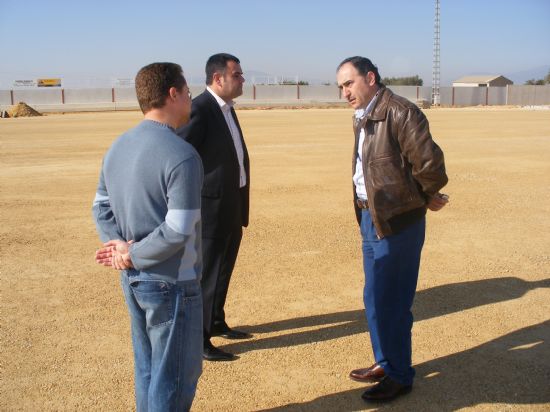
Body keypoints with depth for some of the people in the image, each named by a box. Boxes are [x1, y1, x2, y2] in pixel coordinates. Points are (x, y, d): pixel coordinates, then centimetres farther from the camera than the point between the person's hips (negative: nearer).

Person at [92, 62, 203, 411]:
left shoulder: (118, 147, 4)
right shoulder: (182, 155, -21)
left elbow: (102, 207, 10)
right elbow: (177, 232, -24)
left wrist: (121, 247, -3)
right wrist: (132, 255, -11)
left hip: (133, 278, 8)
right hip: (171, 282, -8)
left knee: (148, 366, 23)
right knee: (176, 373, 8)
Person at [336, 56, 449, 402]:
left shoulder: (400, 113, -18)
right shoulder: (363, 118, 13)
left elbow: (429, 161, -20)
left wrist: (429, 198, -5)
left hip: (397, 222, -9)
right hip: (371, 218, 9)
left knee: (390, 302, 1)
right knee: (375, 299, 18)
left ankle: (400, 376, 18)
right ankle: (385, 363, 35)